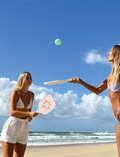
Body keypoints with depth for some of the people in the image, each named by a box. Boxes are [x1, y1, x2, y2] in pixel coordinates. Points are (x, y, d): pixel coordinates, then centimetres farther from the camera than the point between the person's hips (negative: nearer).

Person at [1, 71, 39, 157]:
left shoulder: (31, 95, 7)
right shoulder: (15, 92, -12)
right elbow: (12, 112, -22)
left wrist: (30, 117, -1)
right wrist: (29, 114, -33)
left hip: (24, 127, 6)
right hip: (12, 126, -6)